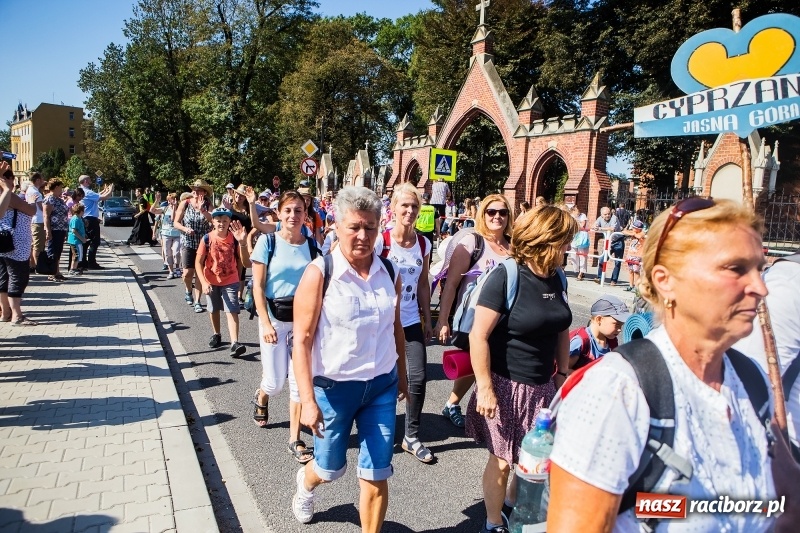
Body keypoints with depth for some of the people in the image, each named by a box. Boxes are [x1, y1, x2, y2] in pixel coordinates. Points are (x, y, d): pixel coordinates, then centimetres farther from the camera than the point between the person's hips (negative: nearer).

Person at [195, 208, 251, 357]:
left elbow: (245, 262, -20)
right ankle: (216, 335, 40)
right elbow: (198, 262, -10)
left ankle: (234, 343, -17)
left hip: (231, 281, -1)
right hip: (211, 281, 2)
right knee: (213, 310, 18)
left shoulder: (234, 238, -13)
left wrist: (242, 242, -34)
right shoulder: (207, 238, -13)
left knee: (232, 311, -11)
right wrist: (203, 282, -20)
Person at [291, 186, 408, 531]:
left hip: (382, 386, 3)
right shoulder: (320, 272, -15)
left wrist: (401, 375, 15)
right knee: (331, 468, 19)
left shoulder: (389, 272, -2)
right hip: (334, 386, -2)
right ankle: (305, 482, 55)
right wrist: (308, 400, -18)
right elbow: (302, 340, -15)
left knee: (376, 475, 8)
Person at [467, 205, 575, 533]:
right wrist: (485, 388, -20)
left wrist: (562, 374, 13)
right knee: (503, 459, 8)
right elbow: (479, 336, -20)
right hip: (507, 385, -6)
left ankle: (513, 506, 45)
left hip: (543, 386, 6)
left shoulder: (557, 278, 3)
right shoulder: (505, 276, -19)